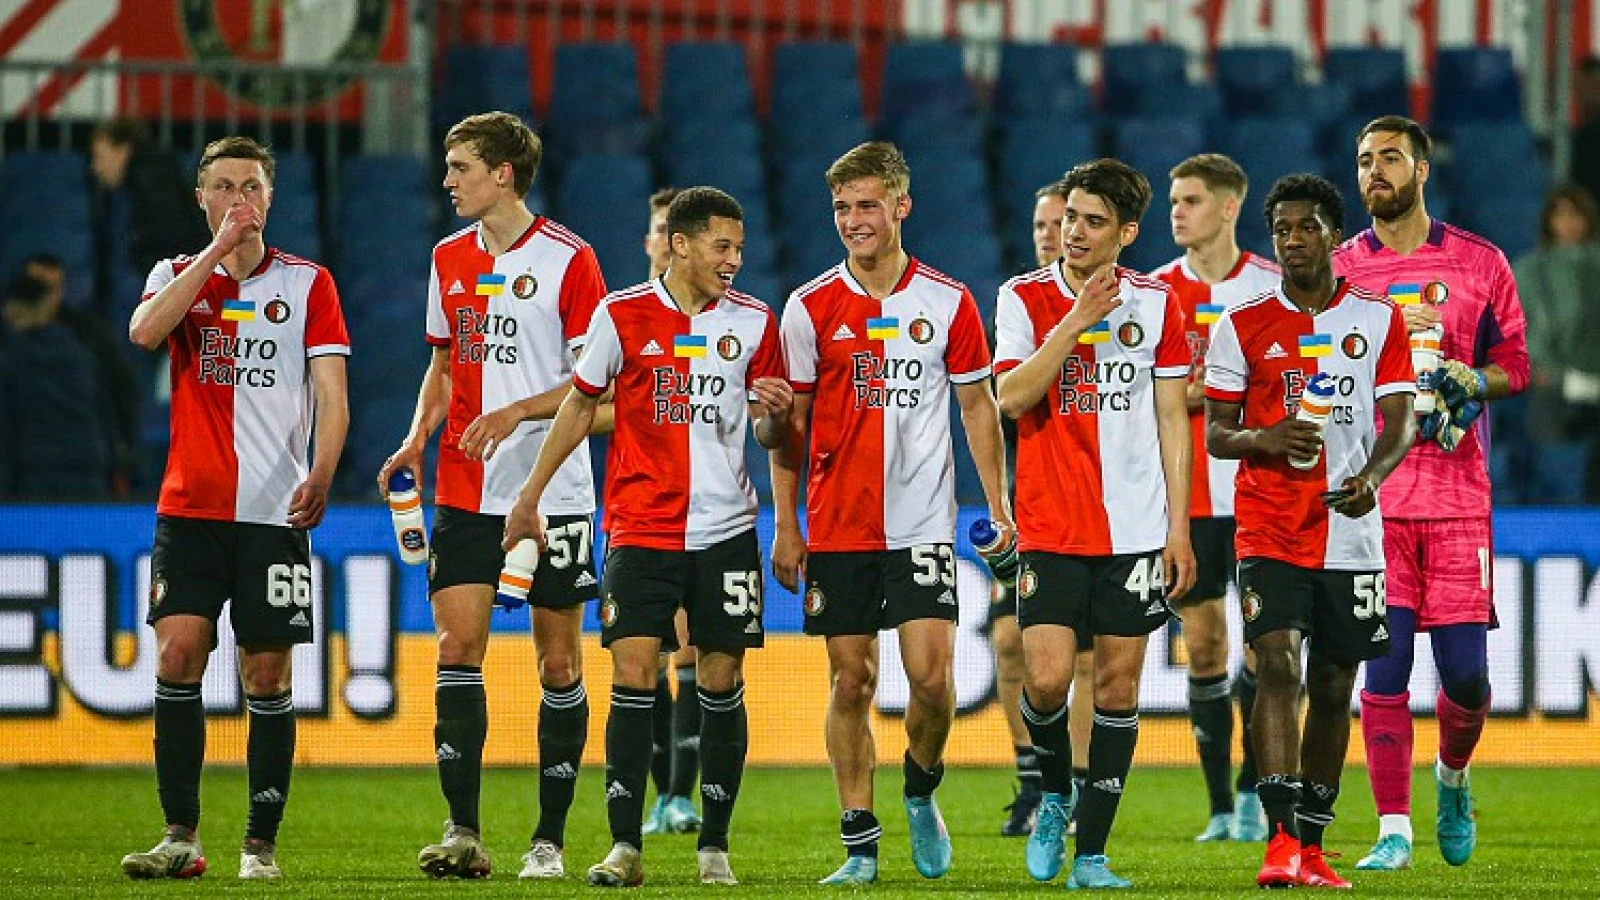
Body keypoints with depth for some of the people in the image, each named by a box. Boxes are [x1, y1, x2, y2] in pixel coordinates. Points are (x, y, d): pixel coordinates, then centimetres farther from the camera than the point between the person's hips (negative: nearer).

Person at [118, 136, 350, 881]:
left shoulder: (308, 283, 6)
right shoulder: (179, 276, 10)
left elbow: (331, 396, 0)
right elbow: (144, 330, -13)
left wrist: (320, 476, -17)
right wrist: (218, 249, -14)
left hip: (276, 512, -1)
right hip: (189, 507, 1)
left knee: (267, 675, -1)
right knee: (177, 655, -11)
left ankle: (261, 843, 6)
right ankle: (180, 837, -7)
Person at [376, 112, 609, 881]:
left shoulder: (568, 260, -6)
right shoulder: (450, 259, 11)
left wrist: (516, 413, -19)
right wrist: (416, 440, 5)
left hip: (554, 493, -4)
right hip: (465, 493, 4)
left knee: (559, 663, 1)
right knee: (457, 647, -7)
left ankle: (550, 838, 9)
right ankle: (462, 831, -8)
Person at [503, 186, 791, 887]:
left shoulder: (754, 321, 4)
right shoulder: (623, 315, 0)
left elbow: (769, 434, 10)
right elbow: (580, 404, 11)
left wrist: (776, 415, -13)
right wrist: (531, 495, 11)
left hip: (725, 531, 1)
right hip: (640, 530, -1)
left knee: (721, 683, 2)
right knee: (633, 677, -9)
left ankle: (715, 846, 10)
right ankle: (625, 846, -6)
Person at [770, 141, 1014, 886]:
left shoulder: (948, 303, 1)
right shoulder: (810, 308, 1)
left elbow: (978, 408, 8)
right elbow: (790, 423, 6)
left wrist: (999, 508, 3)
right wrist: (785, 526, 1)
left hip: (922, 523, -1)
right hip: (837, 526, 1)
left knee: (931, 675, -11)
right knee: (852, 681, 1)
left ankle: (922, 791, 17)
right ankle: (859, 844, 7)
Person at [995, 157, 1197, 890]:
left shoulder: (1155, 303, 4)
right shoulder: (1024, 298, 0)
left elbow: (1172, 419, 7)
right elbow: (1011, 396, -13)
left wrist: (1178, 528, 2)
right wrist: (1077, 320, -18)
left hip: (1136, 529, 1)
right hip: (1051, 528, -1)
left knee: (1119, 685, 1)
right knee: (1046, 679, -12)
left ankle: (1091, 854, 8)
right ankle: (1055, 795, 18)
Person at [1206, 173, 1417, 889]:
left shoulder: (1378, 320, 7)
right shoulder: (1241, 327, 5)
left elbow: (1401, 420, 1)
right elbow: (1215, 433, 6)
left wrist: (1370, 474, -20)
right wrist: (1262, 438, -17)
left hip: (1351, 530, 2)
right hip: (1269, 528, -2)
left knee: (1334, 688, 7)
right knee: (1278, 666, -18)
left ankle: (1312, 845, 17)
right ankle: (1281, 840, -24)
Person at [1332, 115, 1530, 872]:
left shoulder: (1479, 265, 7)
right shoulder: (1338, 271, 8)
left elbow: (1515, 364, 11)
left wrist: (1473, 382, -8)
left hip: (1457, 494, 0)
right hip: (1371, 496, 0)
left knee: (1465, 672, -3)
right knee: (1384, 663, -6)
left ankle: (1453, 777, 29)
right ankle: (1393, 830, 0)